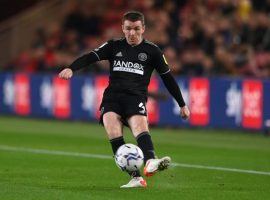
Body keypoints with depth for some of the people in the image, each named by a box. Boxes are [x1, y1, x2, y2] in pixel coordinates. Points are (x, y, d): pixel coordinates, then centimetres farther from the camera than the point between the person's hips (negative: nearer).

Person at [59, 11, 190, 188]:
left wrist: (182, 105, 19)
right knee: (112, 126, -26)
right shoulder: (114, 46, 15)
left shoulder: (152, 51, 12)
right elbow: (91, 57, 4)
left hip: (136, 96, -1)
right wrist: (71, 68, -16)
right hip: (113, 95, 1)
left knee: (140, 125, -31)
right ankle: (135, 177, -30)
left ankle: (150, 162, -58)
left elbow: (168, 77, 17)